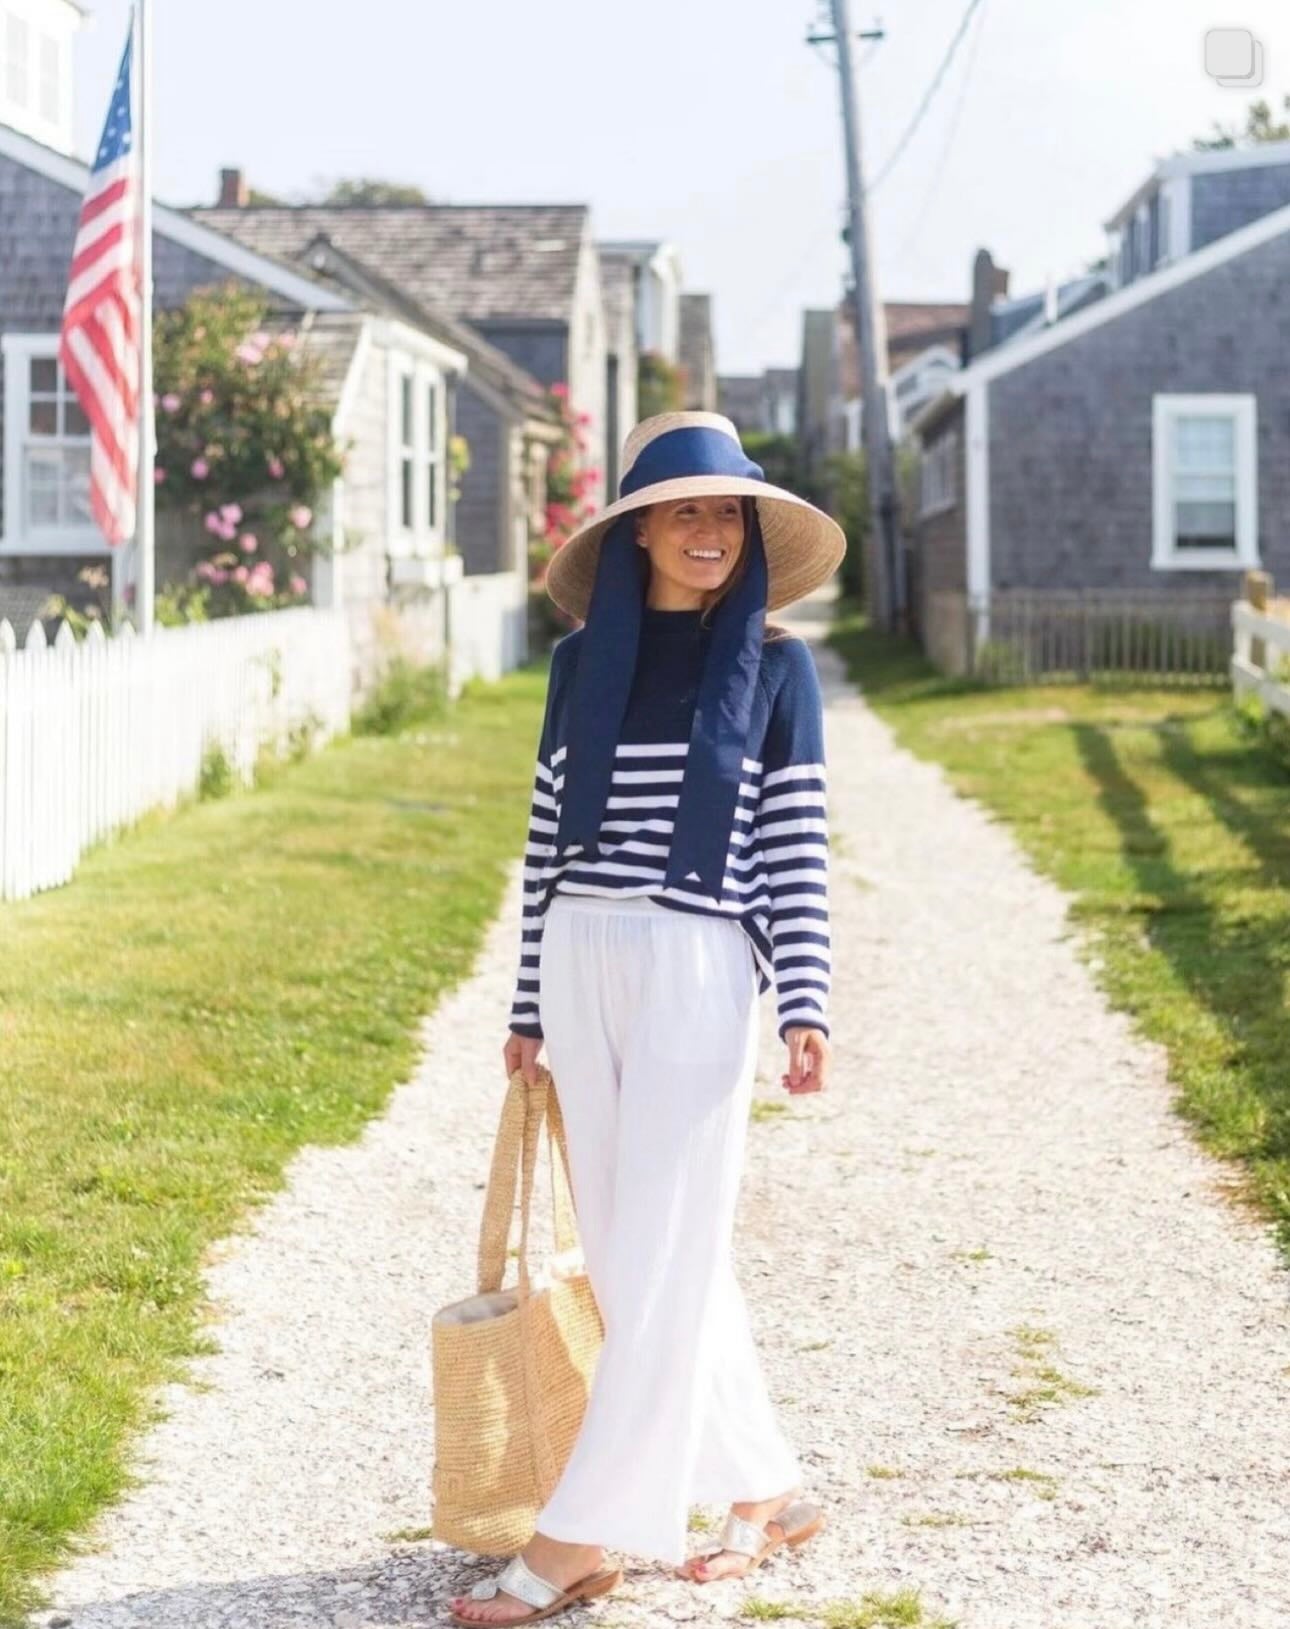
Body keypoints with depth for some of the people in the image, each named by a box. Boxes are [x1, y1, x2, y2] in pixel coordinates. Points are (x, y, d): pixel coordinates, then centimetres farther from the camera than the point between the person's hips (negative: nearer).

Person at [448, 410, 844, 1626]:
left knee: (660, 1256, -4)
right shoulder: (584, 658, 9)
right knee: (623, 1252, 9)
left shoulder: (775, 670, 1)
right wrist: (529, 1008, 12)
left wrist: (806, 1005, -11)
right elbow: (548, 839, 12)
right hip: (582, 965, 5)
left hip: (698, 968, -5)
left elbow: (797, 852, -2)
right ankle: (765, 1490, 23)